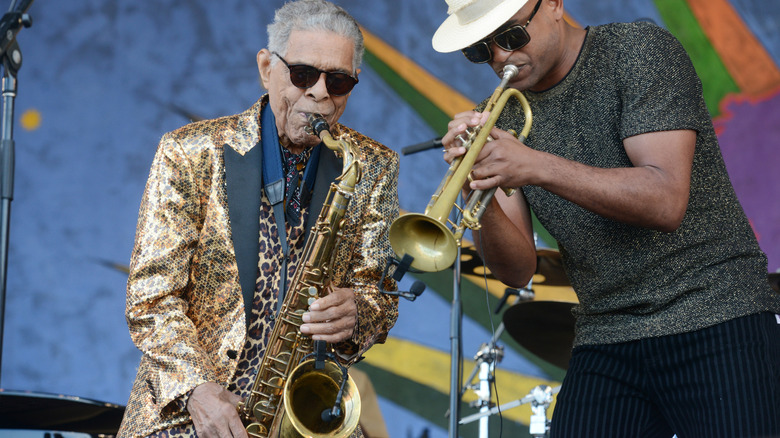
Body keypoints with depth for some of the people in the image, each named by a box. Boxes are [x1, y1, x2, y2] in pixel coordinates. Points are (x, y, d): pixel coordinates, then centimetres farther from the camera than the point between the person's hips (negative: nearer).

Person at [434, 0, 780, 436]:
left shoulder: (640, 52, -7)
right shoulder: (502, 115, 7)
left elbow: (666, 202, -20)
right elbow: (517, 270, 1)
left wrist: (538, 167, -28)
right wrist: (481, 197, -18)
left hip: (716, 323, -4)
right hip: (604, 347, 4)